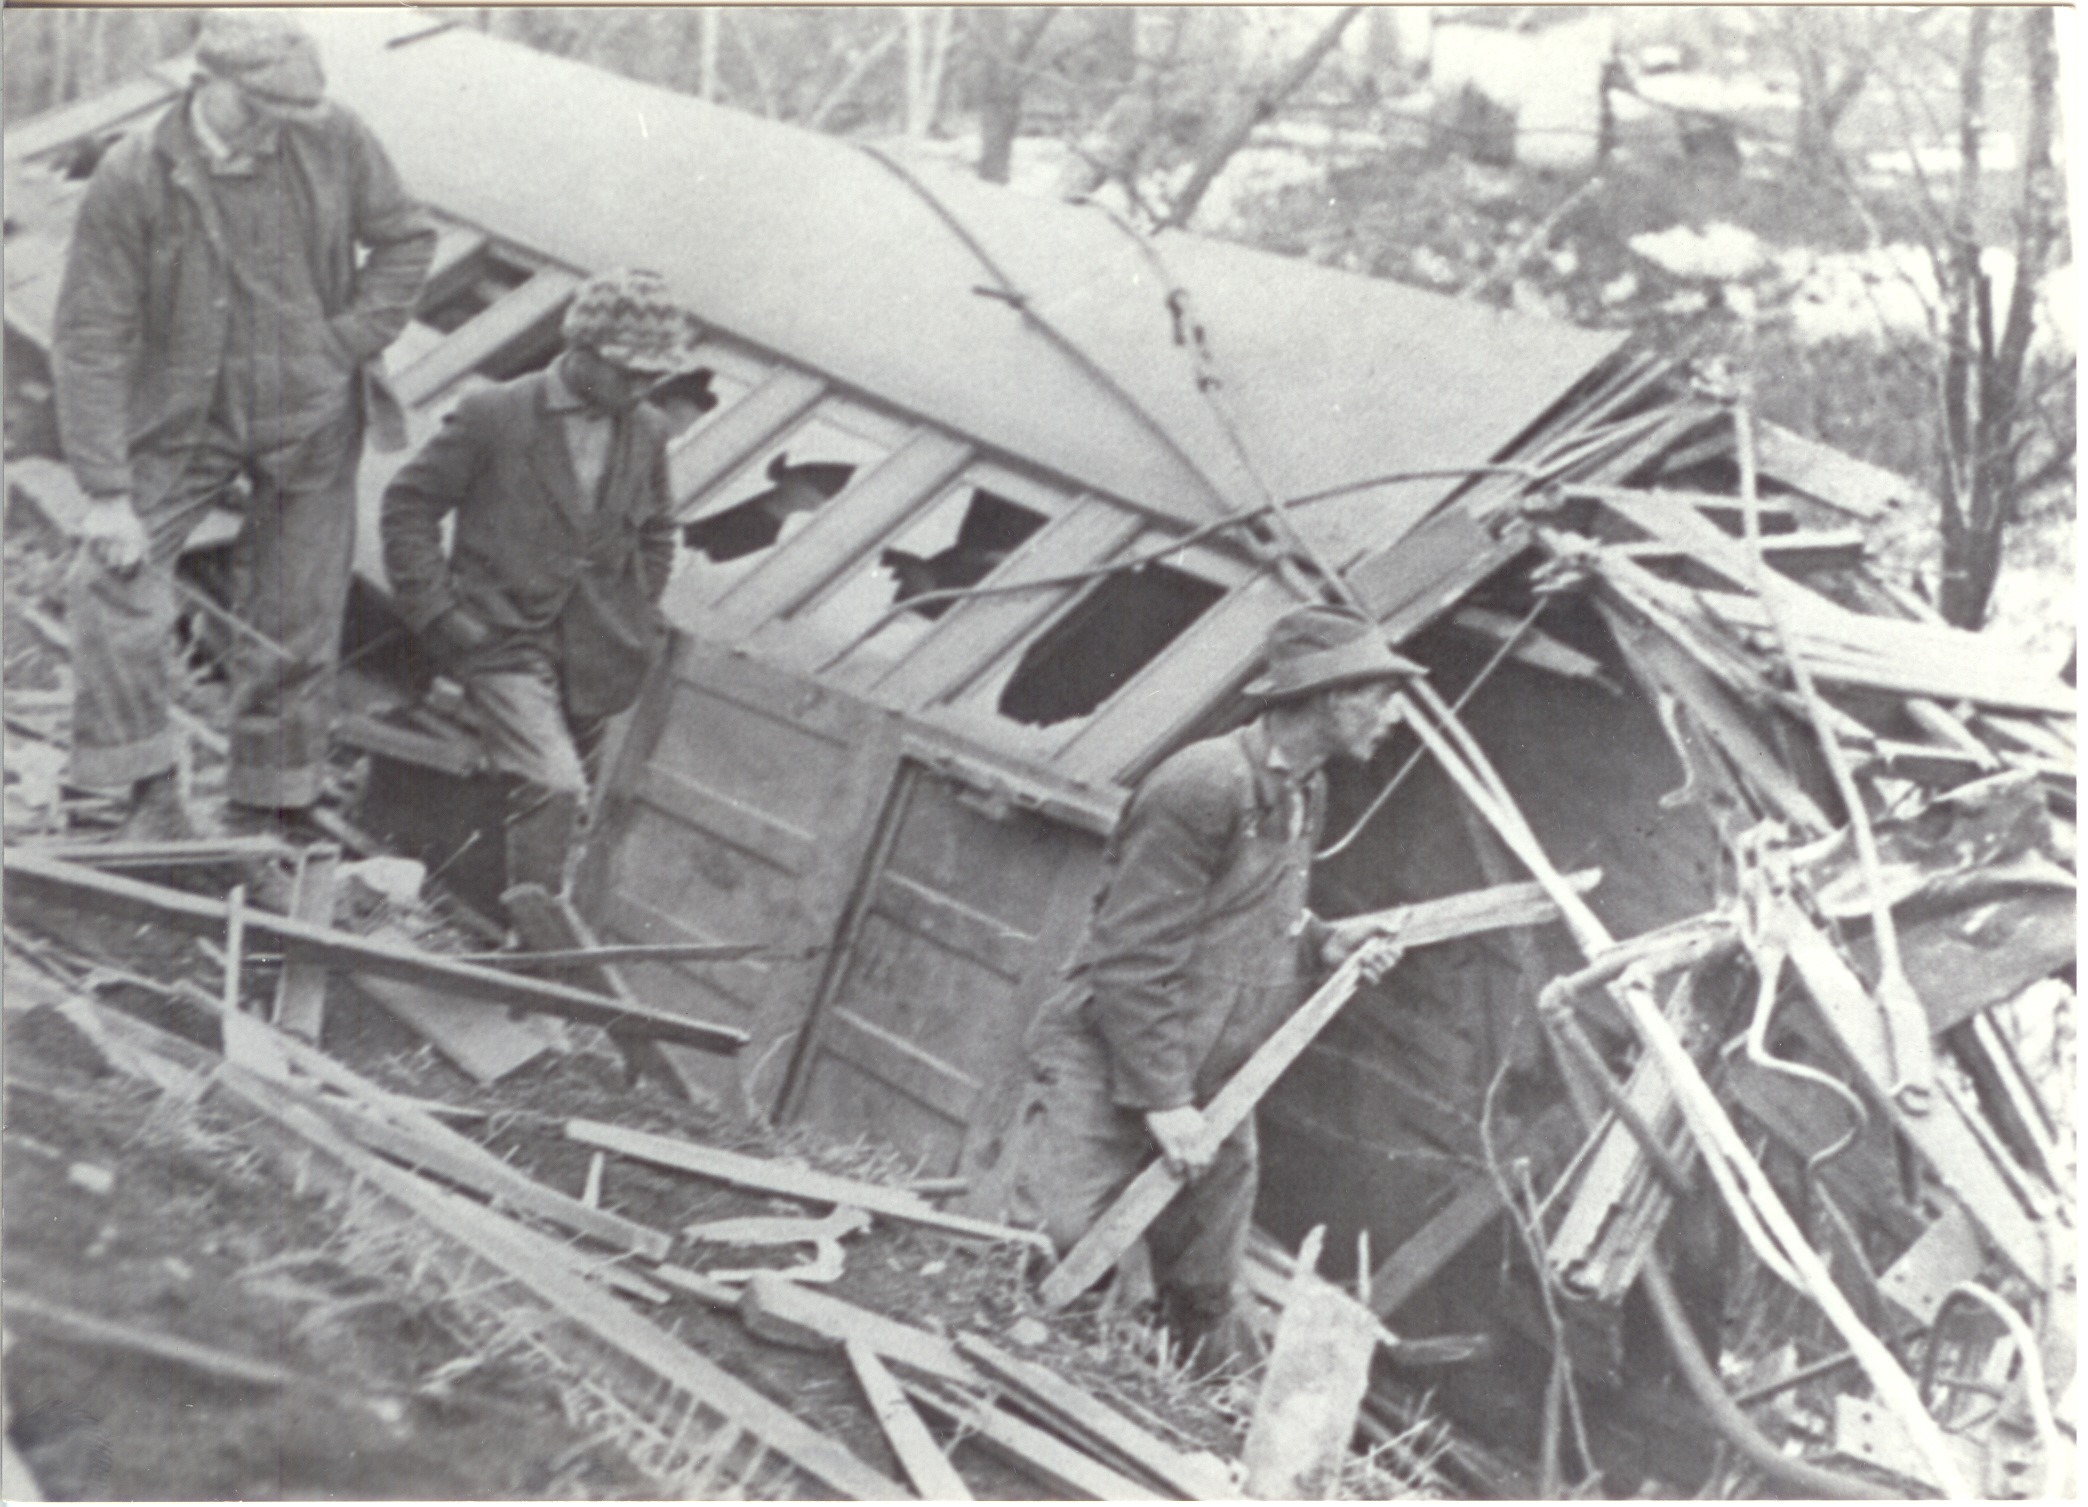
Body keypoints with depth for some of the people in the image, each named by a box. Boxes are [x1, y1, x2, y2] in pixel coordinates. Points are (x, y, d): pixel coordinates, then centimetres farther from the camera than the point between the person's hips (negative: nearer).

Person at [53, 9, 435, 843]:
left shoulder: (334, 140, -11)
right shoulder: (132, 180, -18)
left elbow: (406, 240, 5)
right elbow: (90, 338, -15)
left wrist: (351, 344, -7)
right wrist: (105, 489, -19)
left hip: (310, 422, 2)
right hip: (184, 421, -1)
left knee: (295, 625, 8)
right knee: (110, 580, -18)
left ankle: (264, 814, 25)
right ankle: (149, 791, -4)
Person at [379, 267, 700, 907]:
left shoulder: (648, 431, 6)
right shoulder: (493, 415, -9)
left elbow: (656, 533, 22)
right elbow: (408, 505, -2)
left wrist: (637, 617, 11)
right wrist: (439, 611, -9)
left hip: (596, 658, 5)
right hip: (504, 638, -5)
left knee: (560, 785, 11)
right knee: (553, 785, -20)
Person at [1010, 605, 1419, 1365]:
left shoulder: (1305, 794, 9)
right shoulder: (1204, 787, -21)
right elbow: (1132, 955, -21)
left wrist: (1322, 939, 2)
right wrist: (1161, 1099, -20)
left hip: (1213, 1089, 8)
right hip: (1108, 1074, -8)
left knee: (1204, 1298, 13)